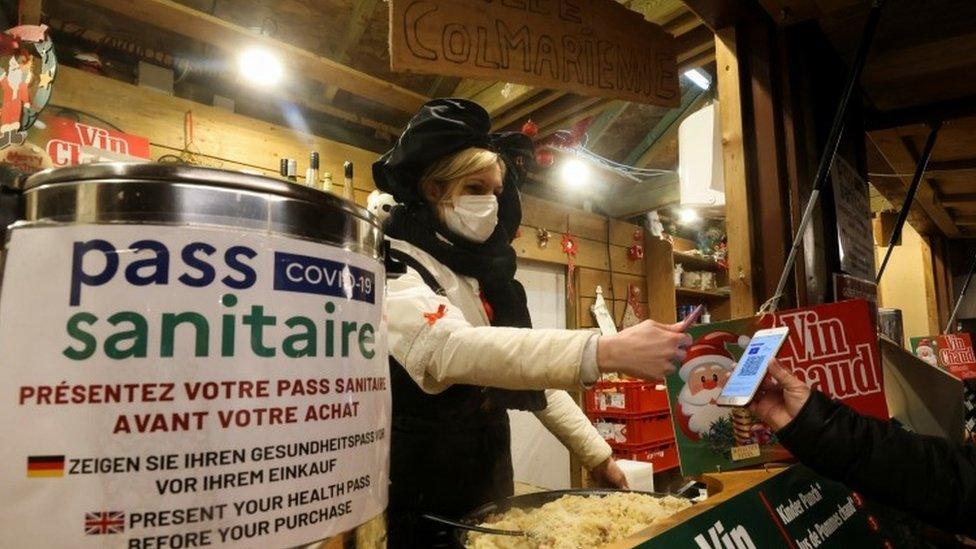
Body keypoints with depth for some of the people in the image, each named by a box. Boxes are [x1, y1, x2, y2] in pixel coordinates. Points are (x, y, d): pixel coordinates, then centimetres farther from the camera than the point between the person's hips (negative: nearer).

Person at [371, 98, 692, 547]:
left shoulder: (484, 276, 9)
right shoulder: (392, 271, -16)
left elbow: (533, 376, 12)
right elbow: (452, 350, -37)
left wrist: (597, 454, 5)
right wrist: (606, 352, -46)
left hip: (488, 482, 7)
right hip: (419, 500, -7)